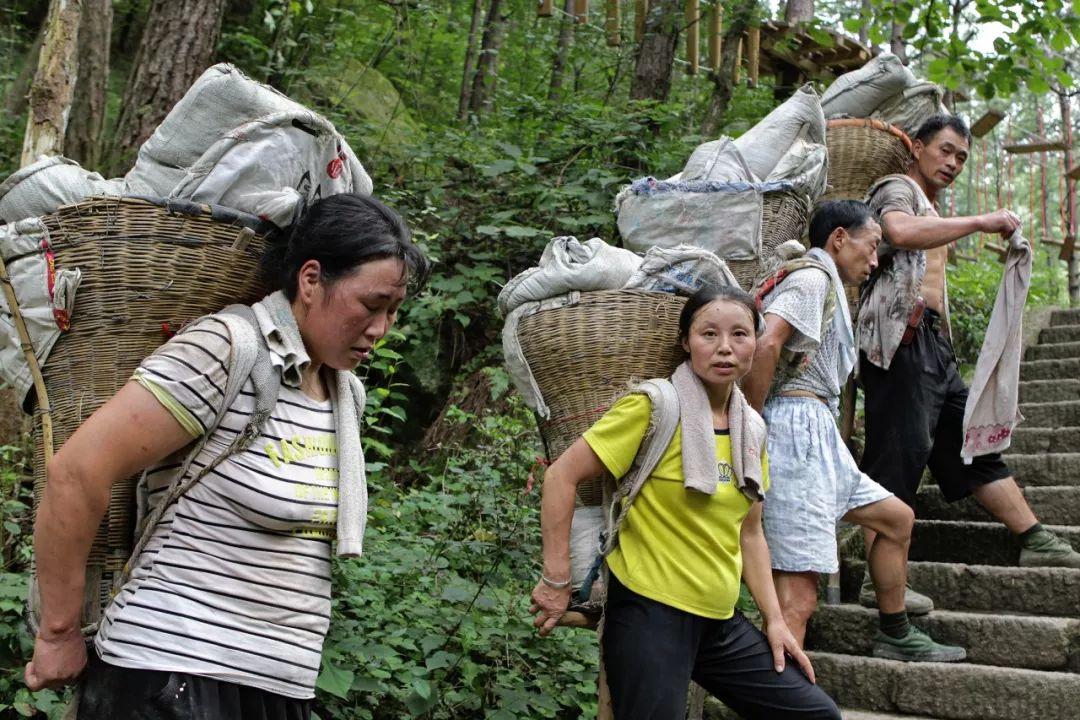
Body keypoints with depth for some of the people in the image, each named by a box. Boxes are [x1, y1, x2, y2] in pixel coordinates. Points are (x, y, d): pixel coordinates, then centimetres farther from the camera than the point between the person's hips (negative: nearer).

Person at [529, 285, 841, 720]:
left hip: (720, 621, 7)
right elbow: (562, 476, -14)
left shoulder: (753, 428, 8)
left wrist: (775, 619, 10)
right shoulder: (654, 407, -13)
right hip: (649, 613, -7)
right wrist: (556, 580, -15)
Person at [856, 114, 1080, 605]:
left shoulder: (930, 212, 31)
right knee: (898, 453, -13)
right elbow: (900, 232, -24)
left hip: (933, 344, 10)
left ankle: (1035, 543, 14)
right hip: (901, 335, -10)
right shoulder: (897, 189, 0)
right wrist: (982, 222, -22)